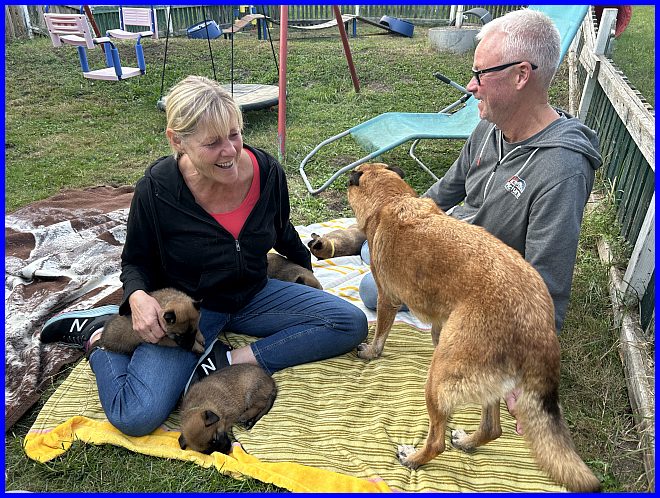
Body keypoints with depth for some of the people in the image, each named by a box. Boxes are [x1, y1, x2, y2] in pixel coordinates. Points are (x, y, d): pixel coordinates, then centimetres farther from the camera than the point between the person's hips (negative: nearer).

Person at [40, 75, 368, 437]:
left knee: (352, 323, -11)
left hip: (253, 296, 4)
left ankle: (227, 361, -13)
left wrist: (308, 272, 22)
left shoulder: (267, 171, -14)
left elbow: (283, 233, 8)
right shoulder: (156, 190, -21)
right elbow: (136, 261, -3)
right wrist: (138, 297, -25)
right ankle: (96, 335, 6)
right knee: (136, 417, -24)